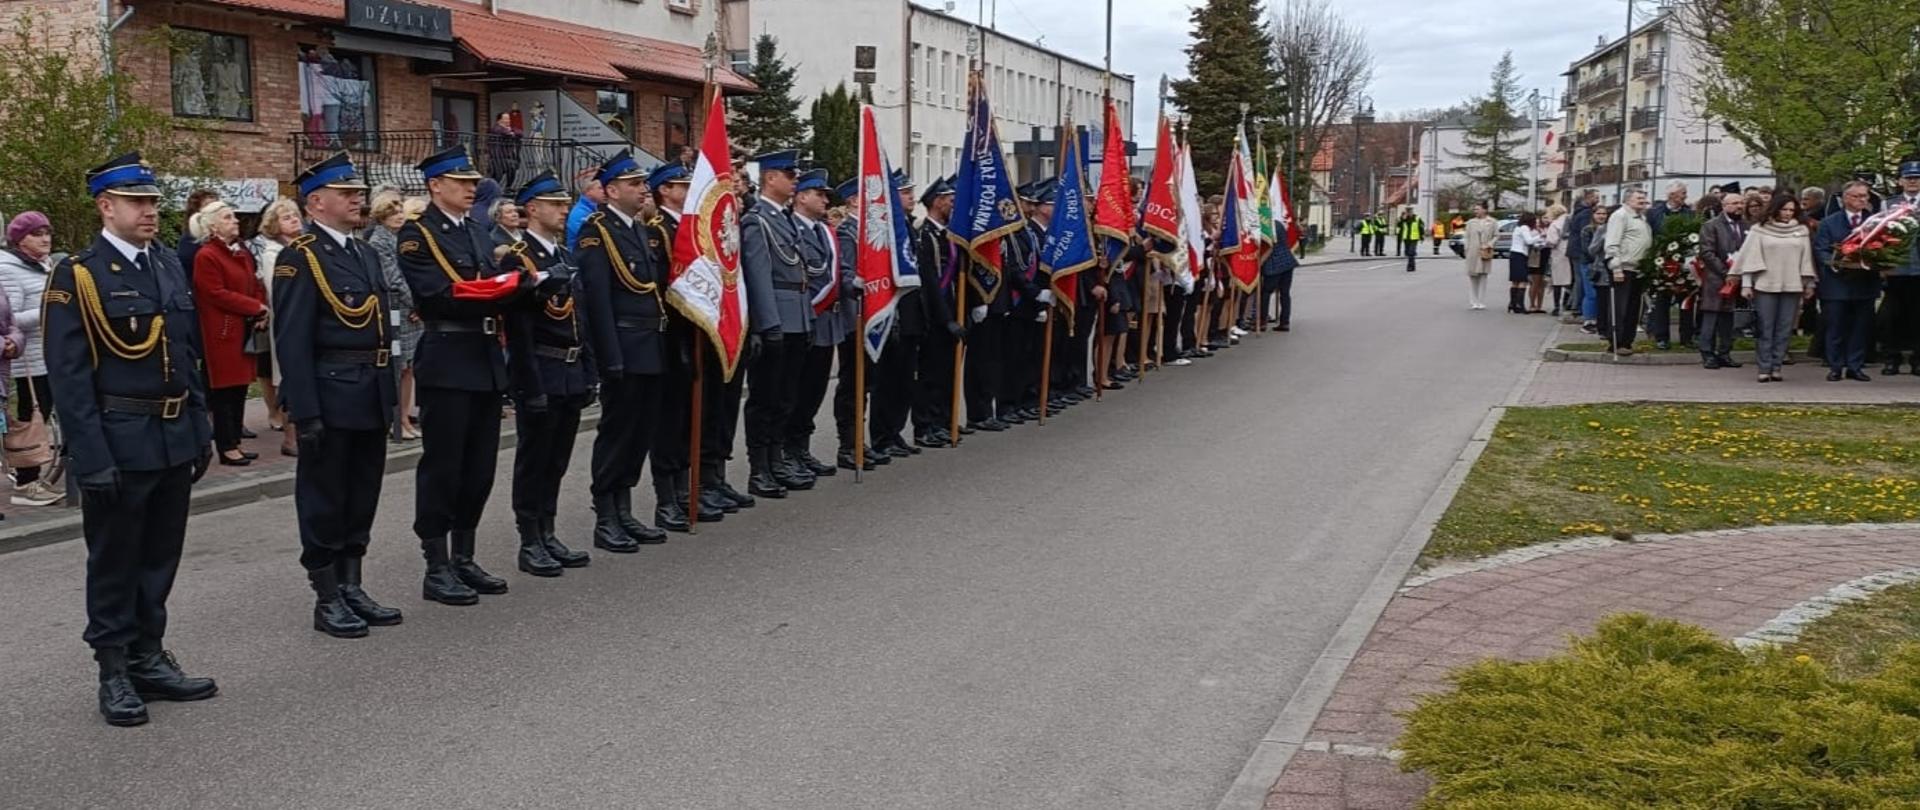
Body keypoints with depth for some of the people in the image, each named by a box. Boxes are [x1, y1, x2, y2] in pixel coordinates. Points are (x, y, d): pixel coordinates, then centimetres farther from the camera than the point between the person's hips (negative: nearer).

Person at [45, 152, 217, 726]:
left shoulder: (171, 267, 11)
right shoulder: (77, 276, -9)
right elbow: (68, 377, -13)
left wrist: (201, 430, 11)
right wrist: (92, 459, -17)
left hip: (175, 440, 6)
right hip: (118, 444, -6)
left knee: (160, 558, 15)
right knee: (115, 563, 6)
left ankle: (150, 659, 27)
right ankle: (114, 673, 18)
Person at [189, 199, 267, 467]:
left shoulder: (242, 253, 15)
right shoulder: (206, 256, -10)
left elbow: (256, 286, 16)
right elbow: (217, 294, -16)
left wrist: (262, 311, -2)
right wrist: (255, 307, -13)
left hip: (245, 331, 8)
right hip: (223, 333, -8)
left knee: (239, 389, 11)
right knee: (224, 391, -2)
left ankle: (235, 443, 18)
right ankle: (227, 448, 4)